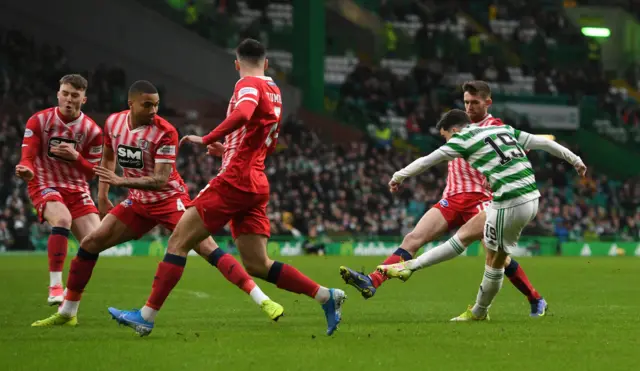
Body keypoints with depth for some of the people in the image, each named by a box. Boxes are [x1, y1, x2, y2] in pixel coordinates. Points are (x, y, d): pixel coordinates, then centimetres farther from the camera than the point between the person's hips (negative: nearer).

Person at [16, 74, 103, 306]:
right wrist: (27, 170, -37)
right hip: (45, 185, -4)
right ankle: (55, 287, -31)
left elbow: (92, 172, 0)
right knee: (62, 219, -35)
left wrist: (75, 156, -21)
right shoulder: (38, 121, -7)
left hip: (77, 189, 4)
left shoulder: (92, 130, -2)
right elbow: (28, 156, -11)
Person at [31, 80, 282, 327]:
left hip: (170, 198, -5)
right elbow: (108, 158, 16)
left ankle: (262, 300, -22)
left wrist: (121, 181, -37)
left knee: (207, 248, -21)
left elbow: (161, 179, -27)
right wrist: (102, 196, 12)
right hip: (138, 202, 5)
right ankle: (66, 313, 14)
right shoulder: (113, 123, -4)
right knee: (90, 244, -1)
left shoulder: (165, 132, -21)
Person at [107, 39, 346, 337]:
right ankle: (326, 296, 2)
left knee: (179, 241, -5)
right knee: (257, 265, 8)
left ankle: (147, 316, -7)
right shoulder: (274, 92, 20)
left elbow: (242, 114, -29)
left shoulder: (249, 84, -6)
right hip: (257, 186, 8)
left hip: (234, 179, -8)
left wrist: (207, 140, -24)